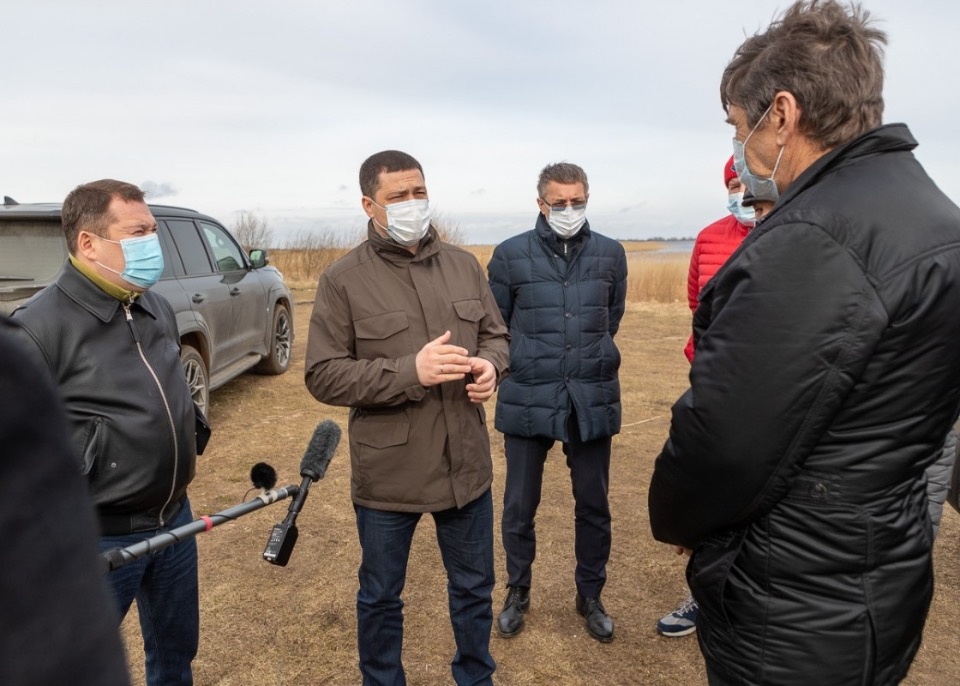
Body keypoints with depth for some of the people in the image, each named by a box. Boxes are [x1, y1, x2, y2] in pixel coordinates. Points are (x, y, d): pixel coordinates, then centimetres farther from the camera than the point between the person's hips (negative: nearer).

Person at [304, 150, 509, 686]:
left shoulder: (464, 265, 3)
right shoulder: (343, 280, -9)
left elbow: (496, 335, 11)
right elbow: (324, 376, -12)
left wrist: (490, 365, -13)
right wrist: (410, 371, -23)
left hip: (466, 463, 4)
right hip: (388, 473, -3)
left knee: (475, 587, 21)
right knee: (381, 596, 18)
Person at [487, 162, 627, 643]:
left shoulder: (611, 254, 2)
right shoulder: (510, 255, -3)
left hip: (593, 401, 2)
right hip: (527, 401, -1)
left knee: (594, 506, 12)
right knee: (519, 506, 10)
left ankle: (590, 596, 33)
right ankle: (517, 593, 32)